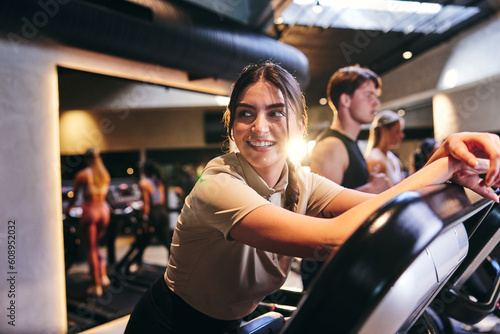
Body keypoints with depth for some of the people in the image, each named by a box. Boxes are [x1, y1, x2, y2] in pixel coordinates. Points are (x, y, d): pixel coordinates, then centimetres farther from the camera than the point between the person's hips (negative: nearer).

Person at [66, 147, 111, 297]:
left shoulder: (81, 175, -7)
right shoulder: (105, 175, 6)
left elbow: (74, 195, 2)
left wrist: (68, 208, 21)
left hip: (89, 212, -5)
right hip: (103, 211, 5)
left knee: (90, 249, 5)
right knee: (95, 245, 22)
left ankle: (96, 286, 9)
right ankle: (103, 276, 11)